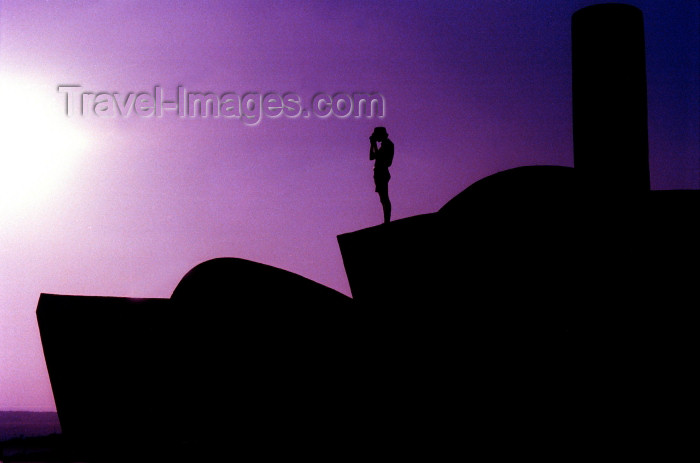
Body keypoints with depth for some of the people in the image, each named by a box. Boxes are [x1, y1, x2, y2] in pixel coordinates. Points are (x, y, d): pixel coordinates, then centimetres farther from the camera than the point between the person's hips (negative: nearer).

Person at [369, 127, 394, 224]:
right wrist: (372, 144, 17)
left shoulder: (387, 144, -8)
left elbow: (378, 156, -20)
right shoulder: (384, 145, 20)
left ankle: (387, 221, -14)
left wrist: (374, 144, -13)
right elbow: (372, 157, 22)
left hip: (381, 174, -10)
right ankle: (387, 221, 11)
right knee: (384, 199, 9)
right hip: (381, 173, 10)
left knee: (384, 199, -12)